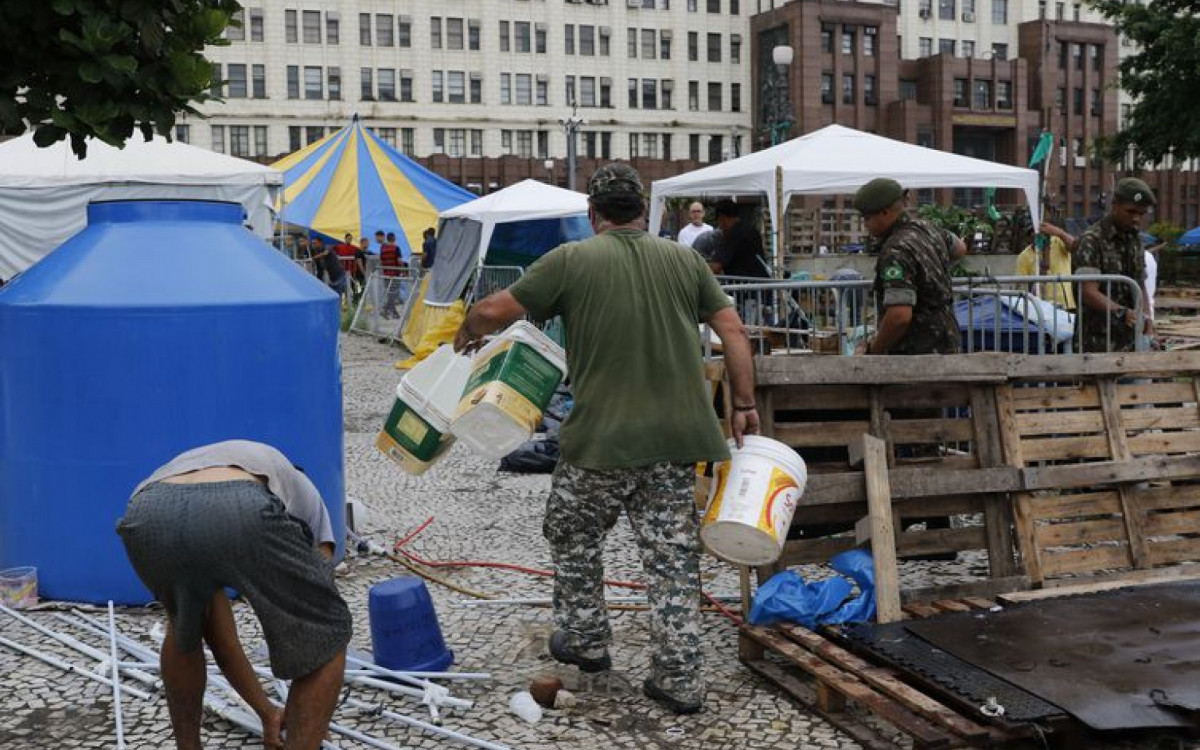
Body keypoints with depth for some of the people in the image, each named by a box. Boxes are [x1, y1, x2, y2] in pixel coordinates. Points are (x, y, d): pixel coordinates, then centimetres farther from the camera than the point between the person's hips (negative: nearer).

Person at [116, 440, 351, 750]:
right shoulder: (301, 490, 42)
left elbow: (219, 638, 50)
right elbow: (319, 622, 40)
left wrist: (267, 713, 61)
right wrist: (309, 723, 51)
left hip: (148, 516, 4)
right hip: (243, 514, -4)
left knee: (184, 629, 39)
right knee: (326, 633, 22)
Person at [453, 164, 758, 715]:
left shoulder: (572, 260, -4)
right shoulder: (684, 260, 8)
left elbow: (495, 310, -2)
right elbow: (731, 329, 5)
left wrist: (467, 333, 20)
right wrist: (744, 405, 12)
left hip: (604, 440, -3)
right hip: (676, 439, 4)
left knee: (572, 536, 21)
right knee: (671, 556, 10)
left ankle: (586, 641, 33)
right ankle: (678, 681, 14)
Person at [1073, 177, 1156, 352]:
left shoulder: (1135, 239, 13)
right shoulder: (1092, 240, -10)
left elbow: (1140, 287, 19)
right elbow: (1089, 292, -19)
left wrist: (1147, 319, 2)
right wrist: (1121, 313, -34)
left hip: (1132, 340, 7)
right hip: (1101, 340, -6)